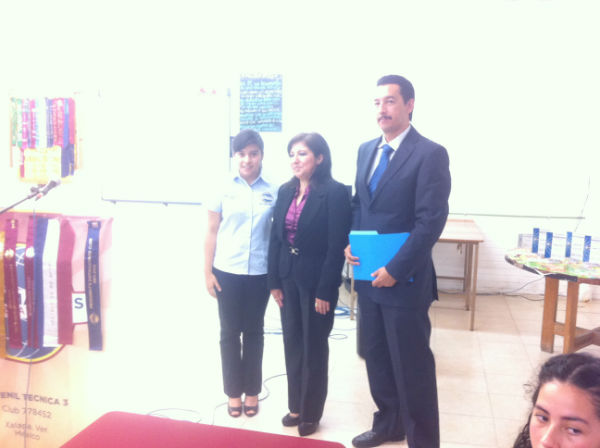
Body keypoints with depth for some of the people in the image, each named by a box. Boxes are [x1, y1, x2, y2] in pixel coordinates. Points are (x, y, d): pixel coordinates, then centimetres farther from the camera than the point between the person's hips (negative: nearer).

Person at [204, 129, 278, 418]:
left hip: (260, 273, 0)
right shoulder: (223, 189, -1)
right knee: (230, 332, 9)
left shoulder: (273, 192, -2)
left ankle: (252, 391, 26)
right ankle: (234, 392, 23)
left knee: (254, 332, 12)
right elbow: (212, 233, 2)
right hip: (227, 271, 0)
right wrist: (207, 272, -1)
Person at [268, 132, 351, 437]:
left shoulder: (335, 192, -13)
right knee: (292, 344, 14)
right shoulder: (285, 191, 6)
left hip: (316, 280, -6)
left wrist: (325, 291, -16)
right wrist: (274, 281, 4)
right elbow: (276, 238, 7)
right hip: (288, 278, 6)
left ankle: (311, 413, 25)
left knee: (314, 348, 8)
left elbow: (336, 246, -15)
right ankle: (295, 406, 31)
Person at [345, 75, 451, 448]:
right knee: (376, 357, 18)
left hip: (405, 280, -7)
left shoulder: (430, 154, -12)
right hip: (368, 275, 7)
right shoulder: (366, 150, 11)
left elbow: (431, 221, -17)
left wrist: (395, 270, -18)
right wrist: (350, 242, 0)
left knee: (412, 365, 4)